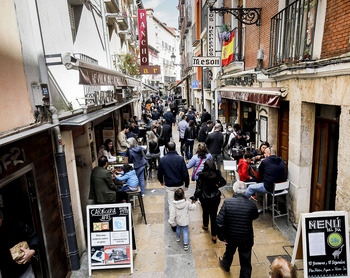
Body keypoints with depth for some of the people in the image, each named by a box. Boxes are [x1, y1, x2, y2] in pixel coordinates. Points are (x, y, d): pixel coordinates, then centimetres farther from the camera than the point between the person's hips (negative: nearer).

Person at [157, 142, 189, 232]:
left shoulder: (162, 160, -9)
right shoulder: (180, 158, -13)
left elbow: (159, 174, 1)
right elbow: (185, 173, -12)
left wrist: (161, 181, 21)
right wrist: (186, 185, 1)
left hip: (169, 186, 0)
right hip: (179, 185, 0)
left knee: (171, 203, 9)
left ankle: (173, 224, 11)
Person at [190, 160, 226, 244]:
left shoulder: (202, 175, -21)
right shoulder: (217, 174, -14)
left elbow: (198, 187, -16)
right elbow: (223, 182, 1)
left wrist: (194, 198, -7)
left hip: (205, 198, 0)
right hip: (215, 198, 1)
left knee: (205, 212, 25)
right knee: (214, 215, 10)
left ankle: (205, 226, 52)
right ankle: (214, 235, 15)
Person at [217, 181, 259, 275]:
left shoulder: (227, 202, -20)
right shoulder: (252, 205, -19)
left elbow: (219, 221, -19)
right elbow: (255, 216, 4)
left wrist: (221, 236, -7)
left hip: (231, 236, 2)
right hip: (247, 238, -2)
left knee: (229, 252, 31)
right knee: (246, 261, 17)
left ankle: (226, 266, 59)